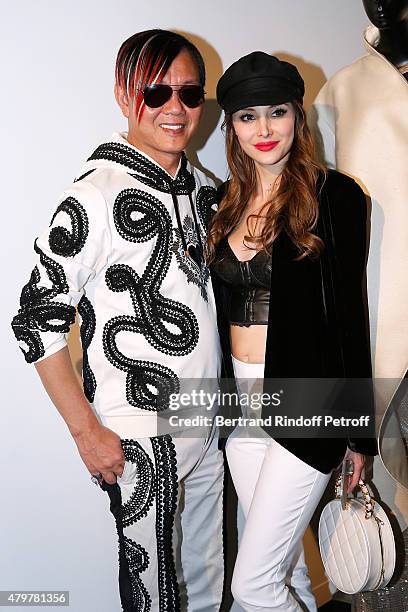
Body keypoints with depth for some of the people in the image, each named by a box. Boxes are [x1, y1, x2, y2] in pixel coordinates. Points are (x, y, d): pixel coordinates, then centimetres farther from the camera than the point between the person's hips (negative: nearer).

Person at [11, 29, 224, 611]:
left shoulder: (203, 188, 6)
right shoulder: (97, 195, -16)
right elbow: (38, 319, -15)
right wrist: (87, 432, -14)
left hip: (207, 428, 7)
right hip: (137, 440, -7)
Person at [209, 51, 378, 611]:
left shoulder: (333, 196, -8)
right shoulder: (227, 202, 8)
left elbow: (349, 312, -7)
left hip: (307, 402, -5)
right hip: (243, 398, 6)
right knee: (284, 564, 18)